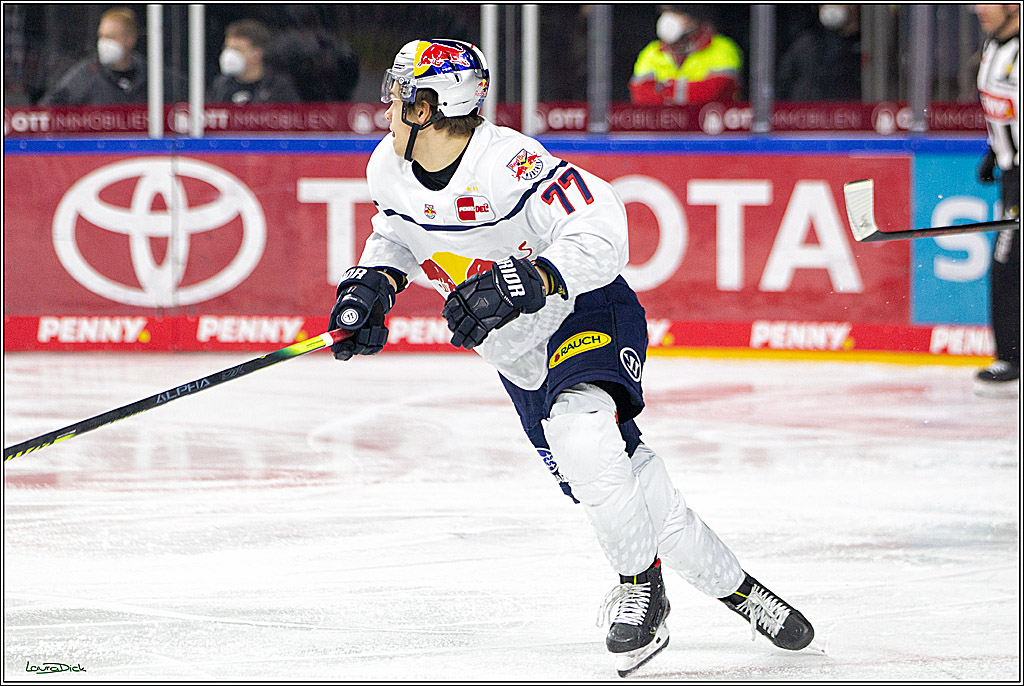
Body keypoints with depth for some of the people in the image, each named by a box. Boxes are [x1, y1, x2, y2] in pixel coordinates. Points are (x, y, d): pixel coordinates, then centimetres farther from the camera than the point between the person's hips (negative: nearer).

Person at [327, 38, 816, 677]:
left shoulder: (509, 162, -29)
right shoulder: (391, 169, -6)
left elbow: (599, 234, -36)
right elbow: (396, 233, 17)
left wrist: (520, 284, -46)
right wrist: (373, 284, -2)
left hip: (592, 314, -7)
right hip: (519, 355, 7)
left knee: (577, 436, -34)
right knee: (630, 486, 1)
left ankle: (642, 583, -17)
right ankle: (734, 587, 16)